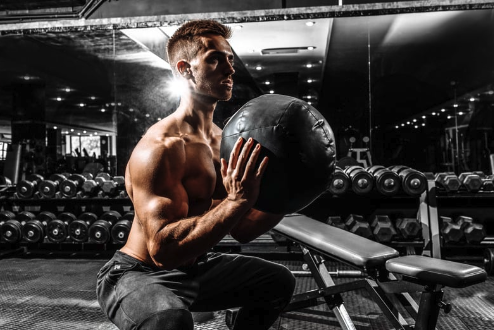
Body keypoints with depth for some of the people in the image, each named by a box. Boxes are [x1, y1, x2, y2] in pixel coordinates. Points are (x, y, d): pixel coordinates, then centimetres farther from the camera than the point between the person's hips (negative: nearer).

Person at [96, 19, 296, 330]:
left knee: (279, 281, 19)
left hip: (194, 267, 9)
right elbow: (164, 249, -34)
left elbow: (241, 230, 6)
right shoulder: (160, 148, -25)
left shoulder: (223, 141, 2)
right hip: (139, 274, -8)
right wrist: (238, 200, -38)